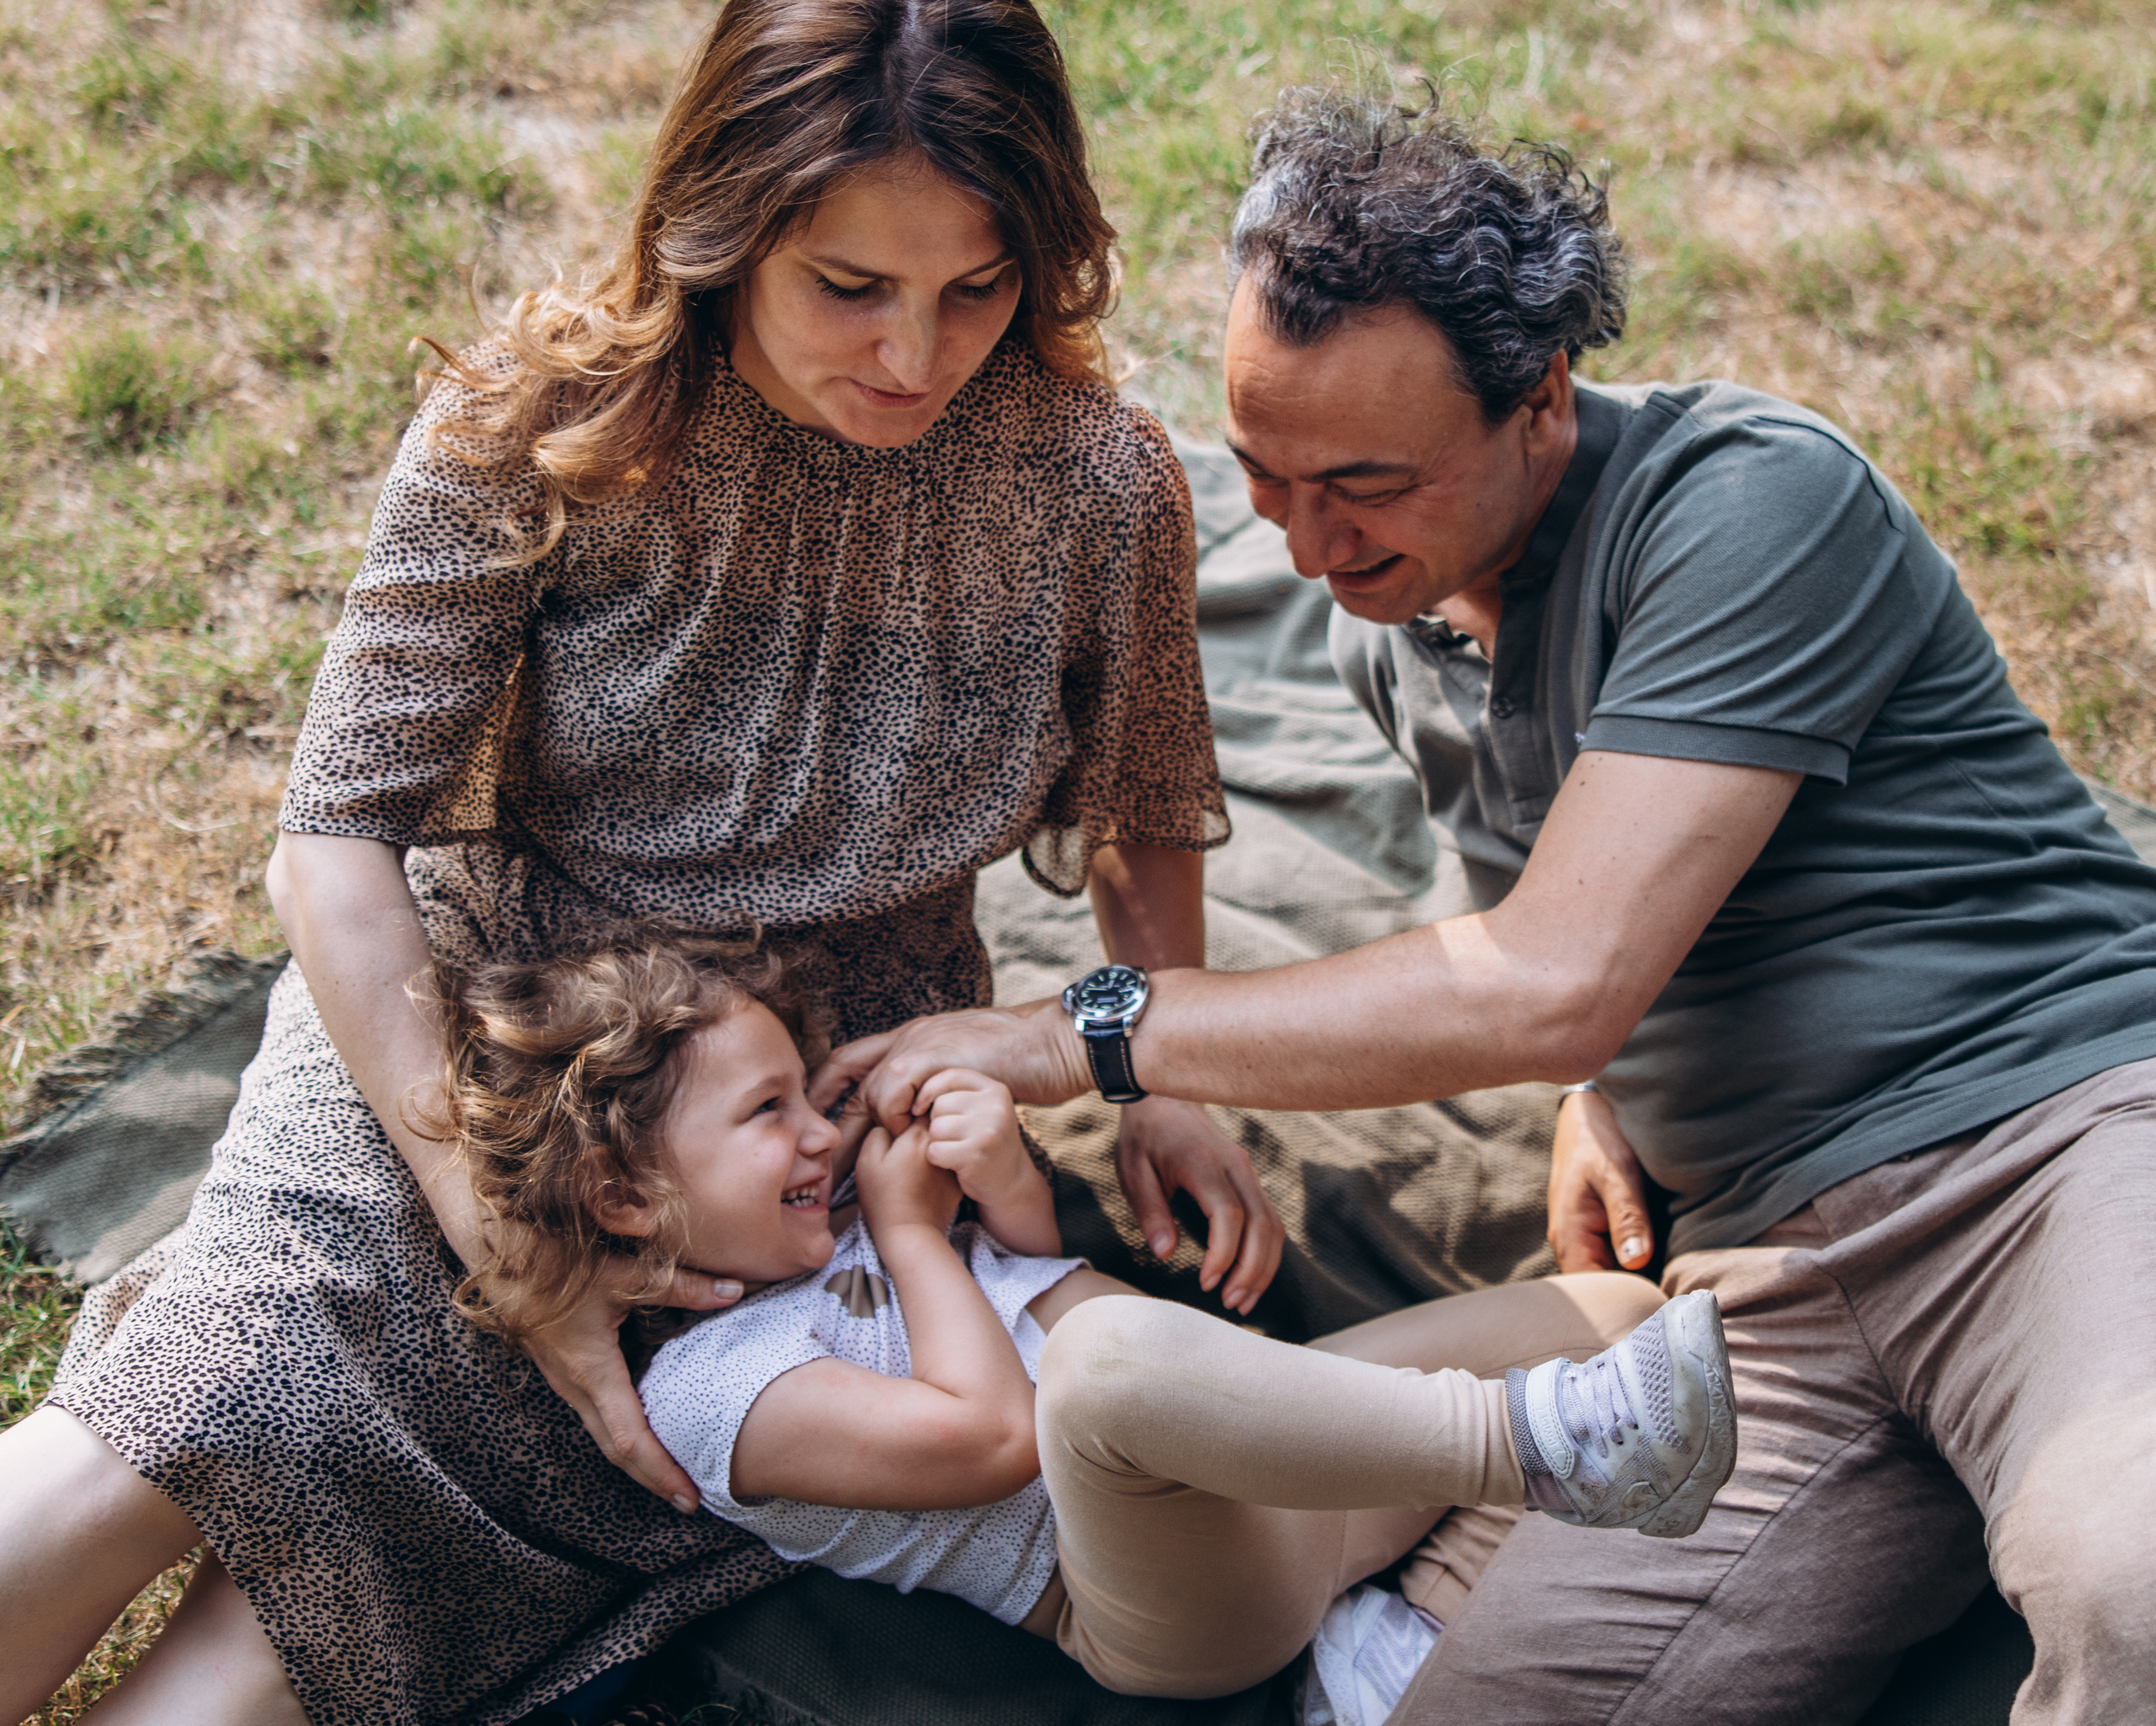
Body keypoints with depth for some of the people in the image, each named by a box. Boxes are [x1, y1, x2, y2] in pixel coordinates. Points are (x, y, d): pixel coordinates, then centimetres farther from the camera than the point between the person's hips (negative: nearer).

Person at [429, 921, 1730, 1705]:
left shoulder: (833, 1214, 16)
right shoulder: (706, 1383, -9)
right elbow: (987, 1434, -20)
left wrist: (1005, 1177, -1)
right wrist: (908, 1230, -6)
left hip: (1271, 1451, 9)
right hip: (1171, 1605, -9)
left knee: (1608, 1304, 3)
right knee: (1110, 1356, -42)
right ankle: (1543, 1444, -37)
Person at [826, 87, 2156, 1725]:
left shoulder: (1752, 501, -14)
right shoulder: (1389, 617, 11)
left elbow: (1549, 984, -20)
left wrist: (1093, 1029, -13)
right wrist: (1595, 1094, 10)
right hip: (1772, 1276, 8)